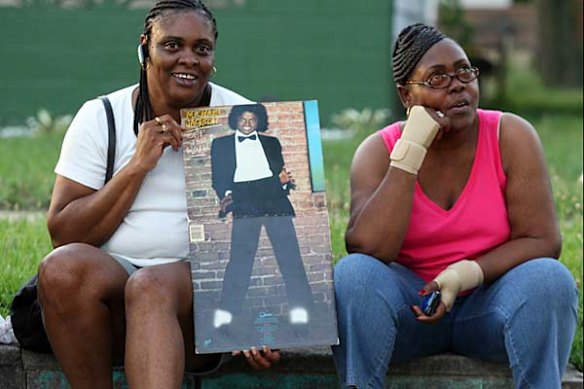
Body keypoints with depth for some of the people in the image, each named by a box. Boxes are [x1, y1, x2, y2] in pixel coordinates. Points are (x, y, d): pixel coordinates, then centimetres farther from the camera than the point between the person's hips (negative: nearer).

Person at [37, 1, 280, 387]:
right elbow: (64, 236, -1)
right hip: (109, 279, 2)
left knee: (149, 286, -35)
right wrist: (138, 166, -11)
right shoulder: (100, 117, 6)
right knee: (63, 266, -31)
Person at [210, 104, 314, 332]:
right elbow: (218, 176, 11)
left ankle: (300, 311, -8)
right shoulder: (221, 144, 18)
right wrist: (225, 195, -8)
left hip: (274, 200, 1)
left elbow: (280, 171, 20)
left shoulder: (271, 143, 22)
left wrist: (284, 180, -3)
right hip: (244, 202, -1)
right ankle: (225, 313, -9)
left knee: (289, 252, -8)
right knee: (239, 257, -11)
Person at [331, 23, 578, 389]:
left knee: (549, 278, -30)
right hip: (409, 302, 0)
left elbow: (542, 241, -10)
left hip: (491, 300, 0)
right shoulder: (379, 151, -6)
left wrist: (466, 275, -24)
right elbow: (368, 249, -21)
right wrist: (411, 151, -22)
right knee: (353, 273, -29)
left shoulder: (511, 136, -6)